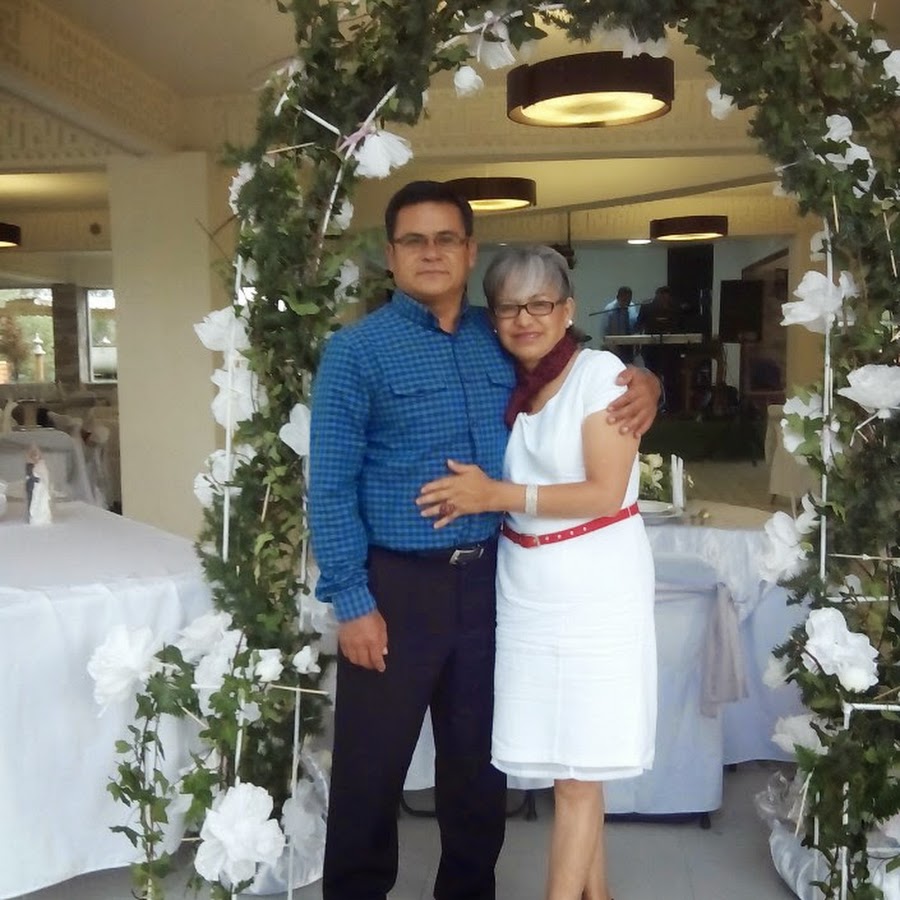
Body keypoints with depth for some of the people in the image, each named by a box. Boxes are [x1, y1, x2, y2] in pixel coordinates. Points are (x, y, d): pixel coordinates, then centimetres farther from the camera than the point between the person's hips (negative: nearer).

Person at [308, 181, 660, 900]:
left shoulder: (502, 339, 6)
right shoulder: (356, 351, -7)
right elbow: (330, 487, -9)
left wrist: (641, 382, -1)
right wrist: (352, 603, -13)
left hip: (487, 580, 4)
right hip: (396, 586, -4)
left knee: (478, 758, 19)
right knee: (372, 767, 9)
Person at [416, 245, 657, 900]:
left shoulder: (600, 372, -9)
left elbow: (605, 492, -16)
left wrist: (498, 495, -19)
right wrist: (468, 496, -3)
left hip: (597, 589, -5)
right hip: (525, 590, 5)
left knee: (580, 770, 0)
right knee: (564, 765, 12)